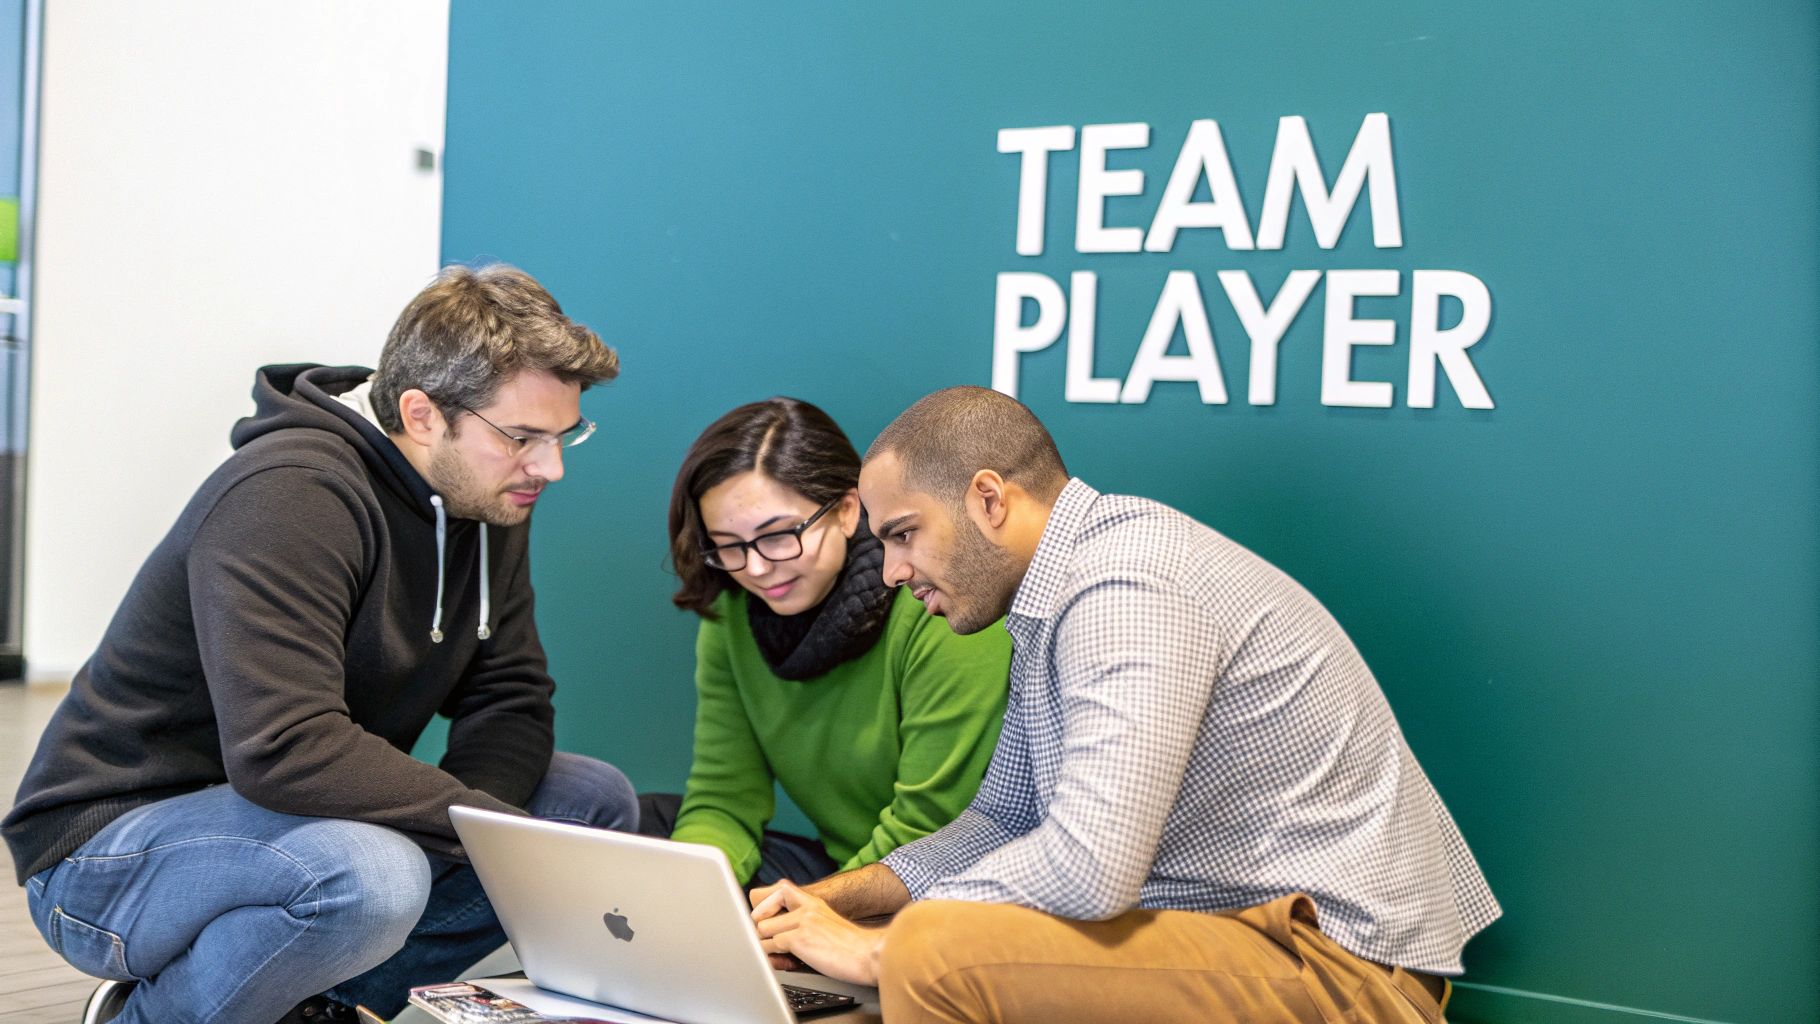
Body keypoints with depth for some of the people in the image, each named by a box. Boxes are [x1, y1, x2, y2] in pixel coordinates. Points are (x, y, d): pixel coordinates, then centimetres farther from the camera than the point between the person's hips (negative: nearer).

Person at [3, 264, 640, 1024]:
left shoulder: (486, 497, 1)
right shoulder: (289, 496, -25)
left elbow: (509, 700, 2)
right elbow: (283, 750, -35)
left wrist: (467, 825, -18)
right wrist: (488, 826, -29)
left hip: (301, 820, 8)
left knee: (596, 803, -3)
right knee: (369, 874, -38)